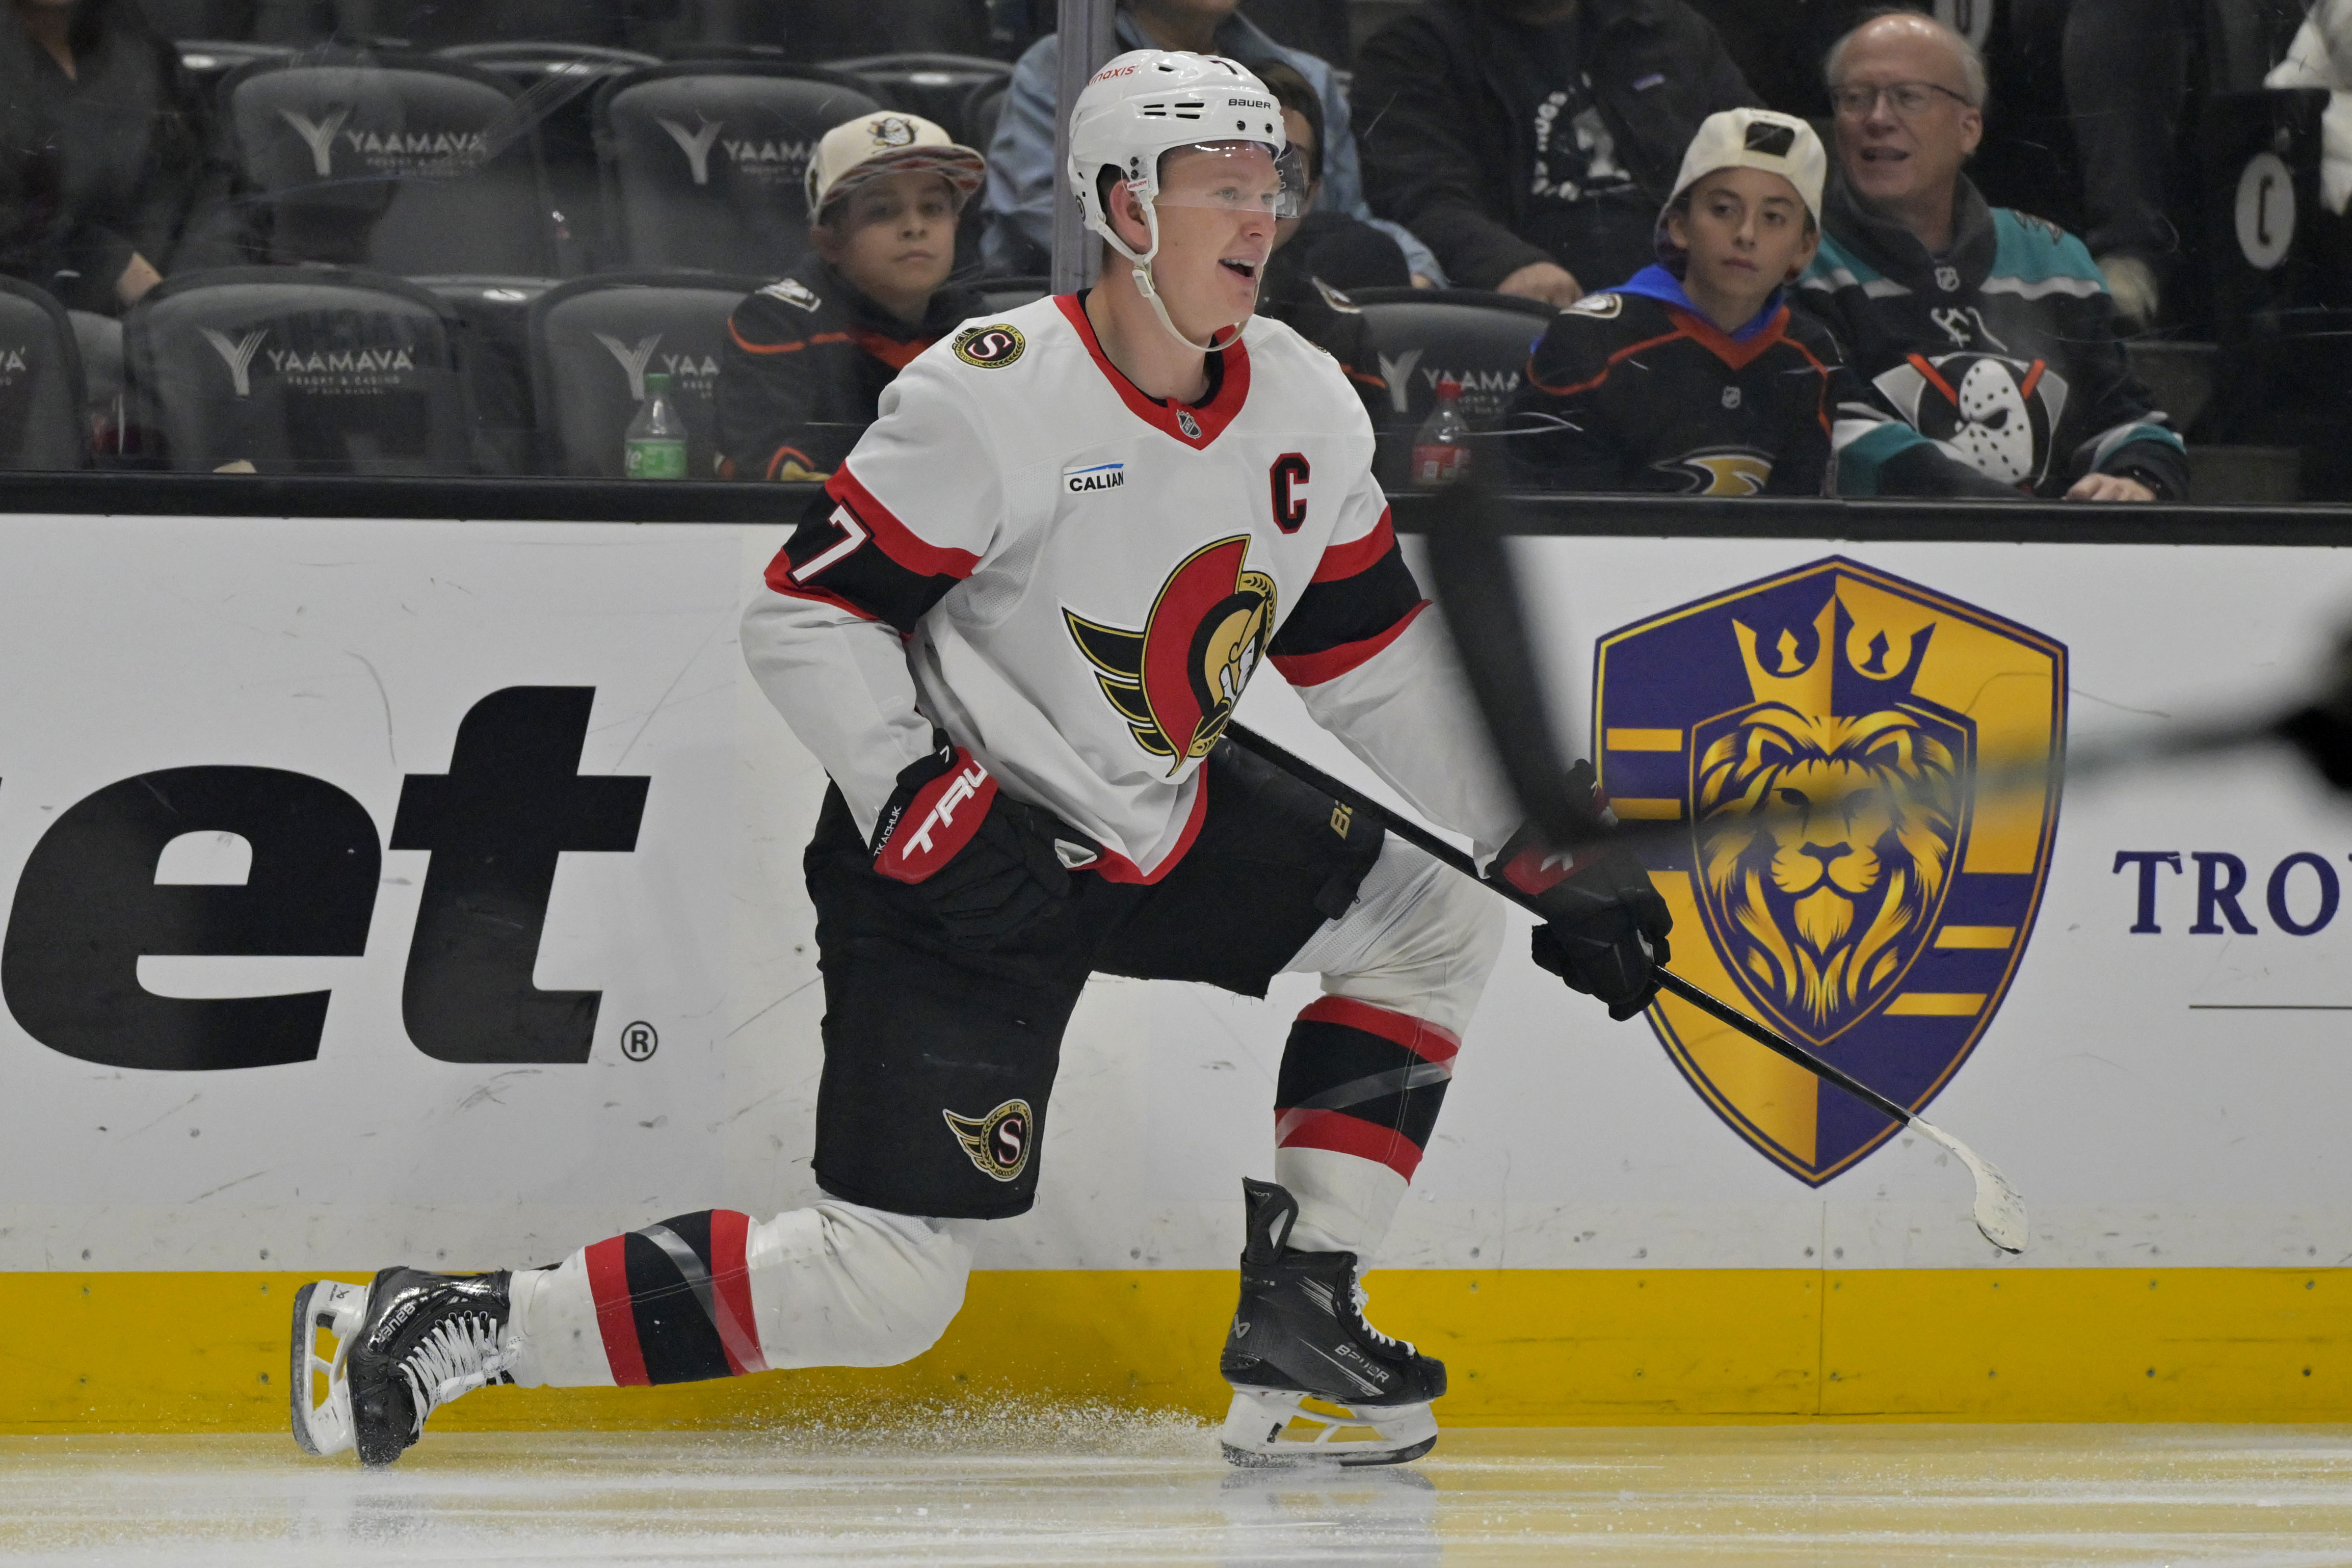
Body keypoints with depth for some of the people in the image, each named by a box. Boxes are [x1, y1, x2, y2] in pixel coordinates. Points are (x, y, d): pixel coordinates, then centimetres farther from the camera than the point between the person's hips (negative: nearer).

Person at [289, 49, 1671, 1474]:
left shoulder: (1305, 407, 1)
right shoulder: (996, 398, -21)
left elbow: (1376, 662, 10)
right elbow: (803, 616, -19)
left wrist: (1554, 854, 6)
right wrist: (922, 809, -27)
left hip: (1161, 833, 8)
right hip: (952, 870, -8)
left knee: (1437, 916, 5)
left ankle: (1295, 1319, 8)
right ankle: (459, 1324, -6)